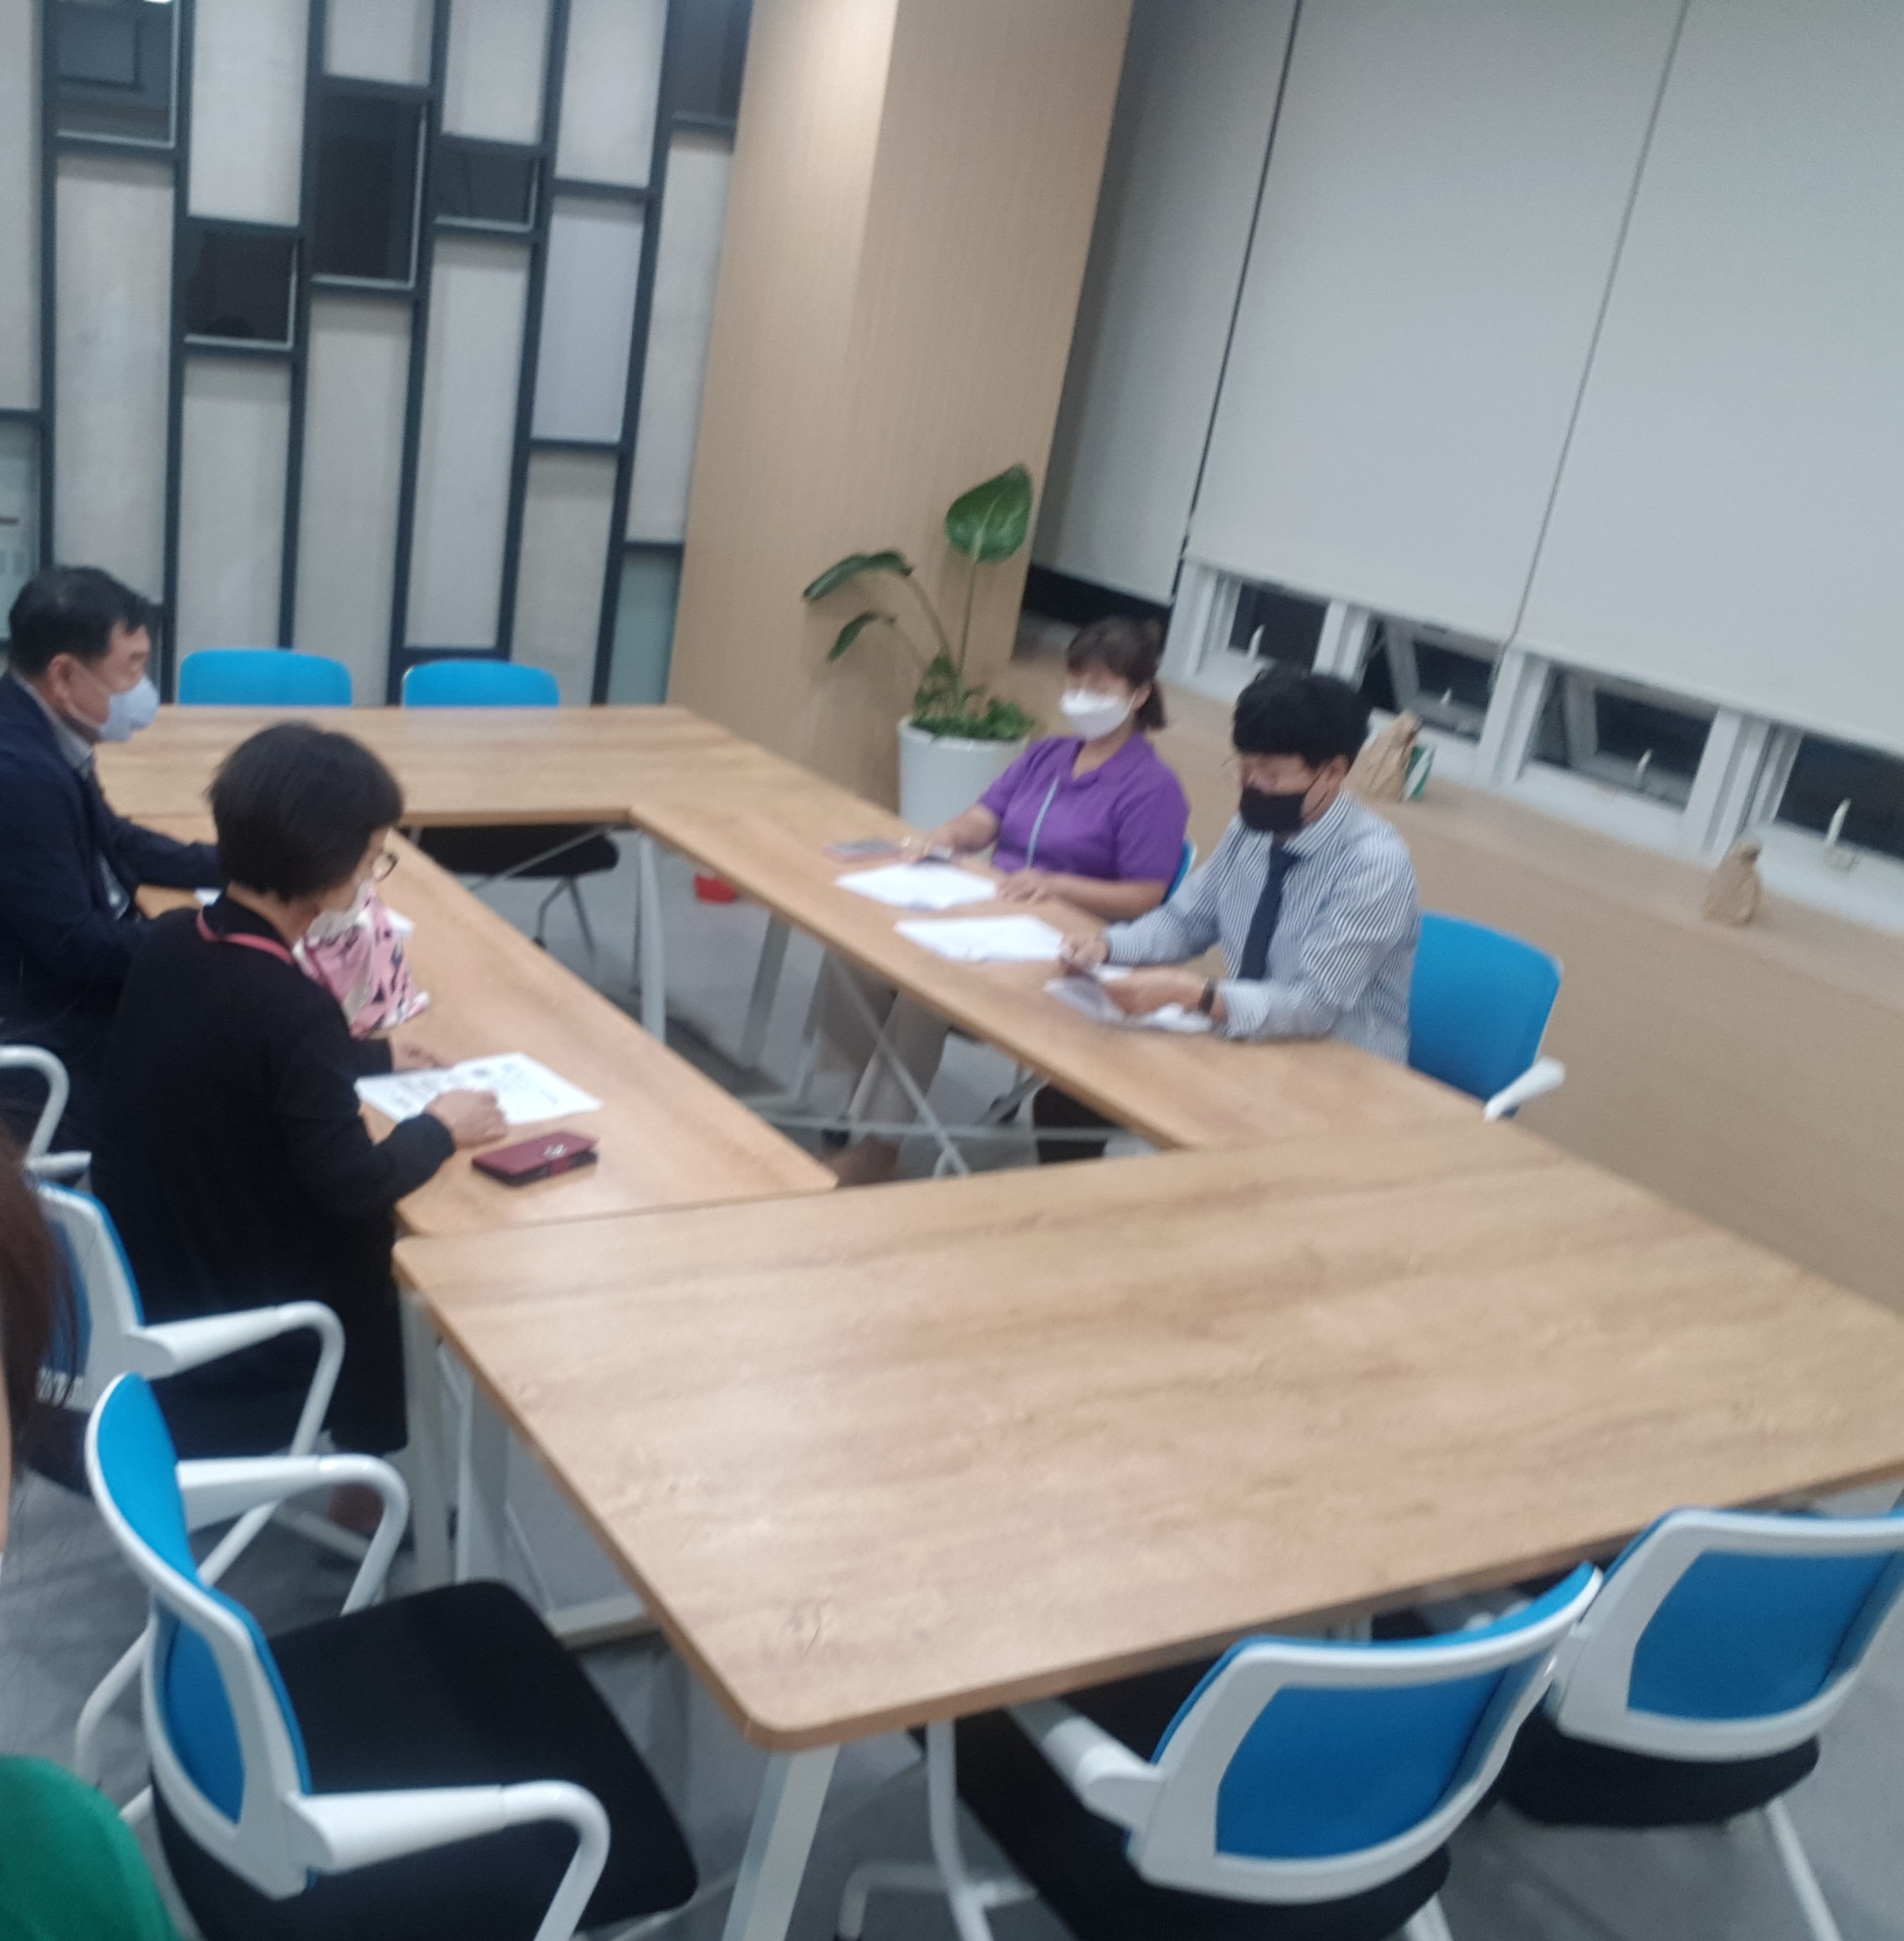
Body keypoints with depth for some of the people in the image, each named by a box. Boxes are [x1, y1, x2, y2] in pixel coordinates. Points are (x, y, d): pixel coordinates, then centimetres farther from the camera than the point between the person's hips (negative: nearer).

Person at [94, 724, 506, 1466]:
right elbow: (352, 1186, -23)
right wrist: (438, 1130, -7)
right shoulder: (293, 1005, -30)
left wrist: (368, 1055, 17)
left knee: (371, 1226, 20)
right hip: (227, 1313, -7)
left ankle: (360, 1467, 31)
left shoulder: (171, 940, -6)